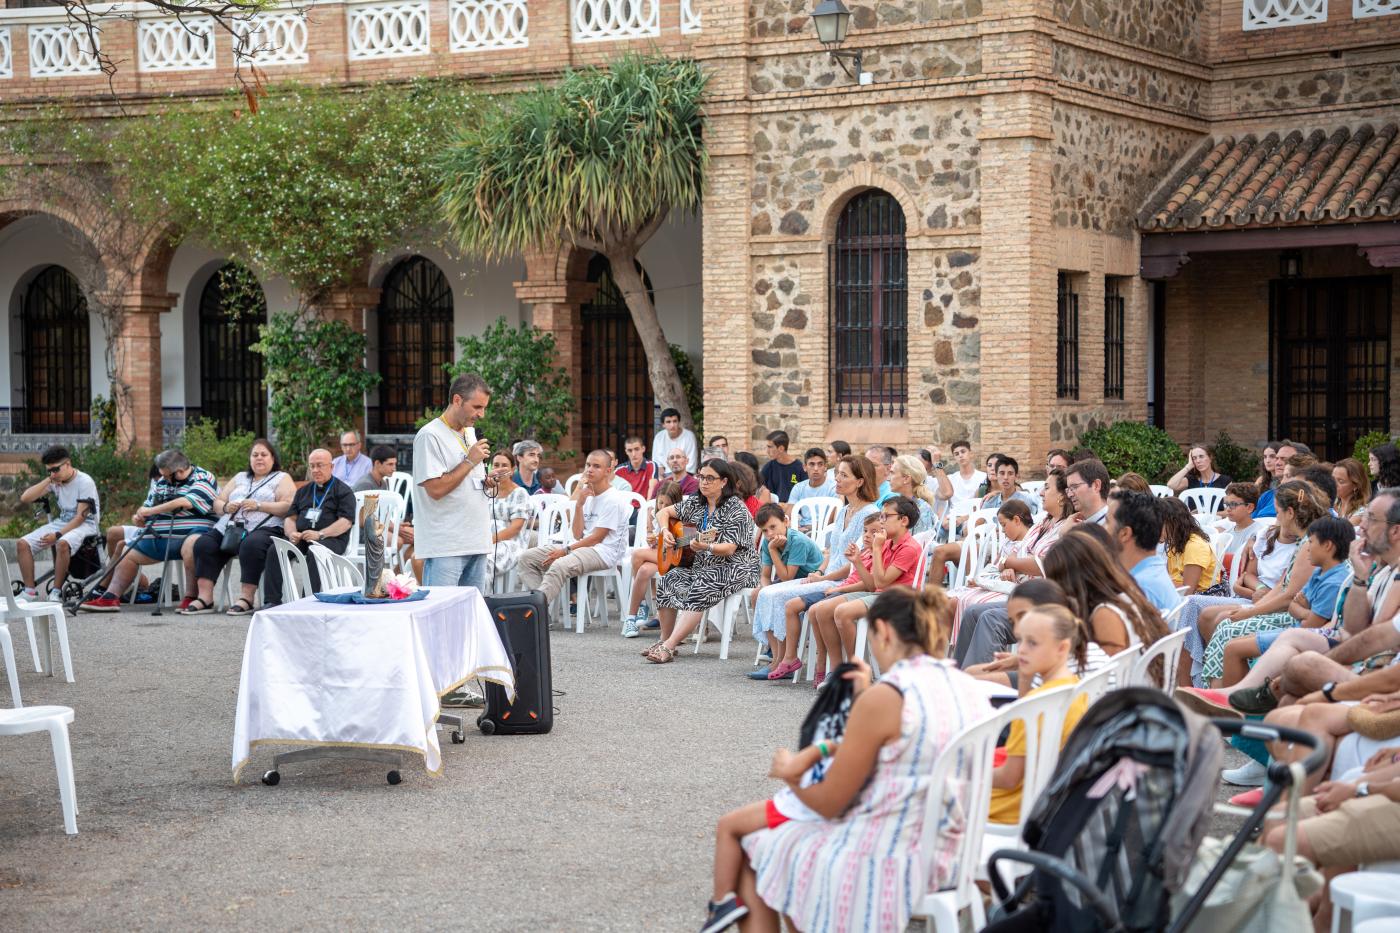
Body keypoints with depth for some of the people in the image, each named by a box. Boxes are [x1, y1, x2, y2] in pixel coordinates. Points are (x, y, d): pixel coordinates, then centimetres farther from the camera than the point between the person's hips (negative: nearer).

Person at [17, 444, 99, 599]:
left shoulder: (84, 482, -13)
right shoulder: (54, 481, 5)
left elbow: (80, 517, -18)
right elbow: (25, 498, -2)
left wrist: (57, 534, -26)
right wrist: (48, 480, -8)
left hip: (85, 524, -7)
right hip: (61, 522, 7)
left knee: (62, 543, -40)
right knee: (22, 544, -10)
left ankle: (56, 591, -27)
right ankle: (29, 591, -8)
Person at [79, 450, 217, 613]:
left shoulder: (203, 479, -8)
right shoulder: (162, 482, 17)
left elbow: (185, 503, -23)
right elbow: (148, 506, 26)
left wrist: (150, 511, -18)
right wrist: (141, 516, 0)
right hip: (160, 538, 8)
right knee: (129, 555, 9)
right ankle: (110, 597, 9)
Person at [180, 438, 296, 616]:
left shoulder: (282, 478, 14)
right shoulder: (240, 478, 31)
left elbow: (288, 507, -3)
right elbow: (217, 503, 27)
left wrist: (259, 506, -11)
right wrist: (226, 507, 3)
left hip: (263, 529, -5)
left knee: (251, 545, -39)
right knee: (203, 544, -21)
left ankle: (247, 598, -35)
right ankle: (205, 598, -26)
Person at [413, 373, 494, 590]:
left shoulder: (471, 433, 16)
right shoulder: (430, 436, -10)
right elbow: (435, 489, -17)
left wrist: (487, 482, 7)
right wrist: (470, 461, -13)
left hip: (477, 544, 8)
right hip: (445, 548, -8)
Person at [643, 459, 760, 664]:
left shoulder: (736, 509, -12)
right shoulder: (695, 503, 9)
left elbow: (730, 549, -20)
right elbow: (664, 513, 18)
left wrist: (706, 547, -37)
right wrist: (665, 531, -3)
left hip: (734, 568, -7)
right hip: (702, 565, 7)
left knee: (700, 589, -33)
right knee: (667, 581, -16)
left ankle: (669, 646, -36)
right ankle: (665, 640, -7)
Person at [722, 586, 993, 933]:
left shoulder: (883, 699, -20)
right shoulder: (972, 691, 1)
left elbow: (829, 803, -10)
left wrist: (790, 776, 10)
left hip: (883, 865, -8)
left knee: (747, 851, 17)